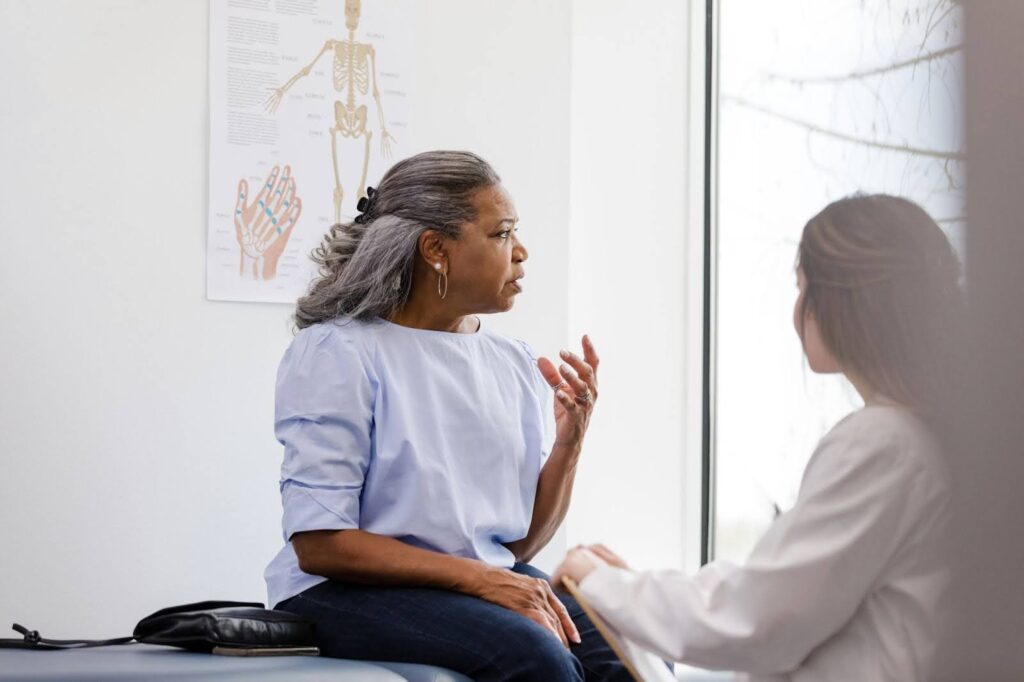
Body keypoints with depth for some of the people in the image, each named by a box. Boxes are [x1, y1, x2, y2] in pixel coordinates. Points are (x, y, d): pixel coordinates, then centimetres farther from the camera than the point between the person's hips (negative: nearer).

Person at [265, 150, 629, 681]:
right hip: (353, 591, -6)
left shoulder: (514, 365, 10)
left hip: (490, 577, 6)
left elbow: (521, 541, 12)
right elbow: (318, 543, -13)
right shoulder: (336, 353, -7)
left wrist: (570, 439, -4)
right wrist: (476, 577, -20)